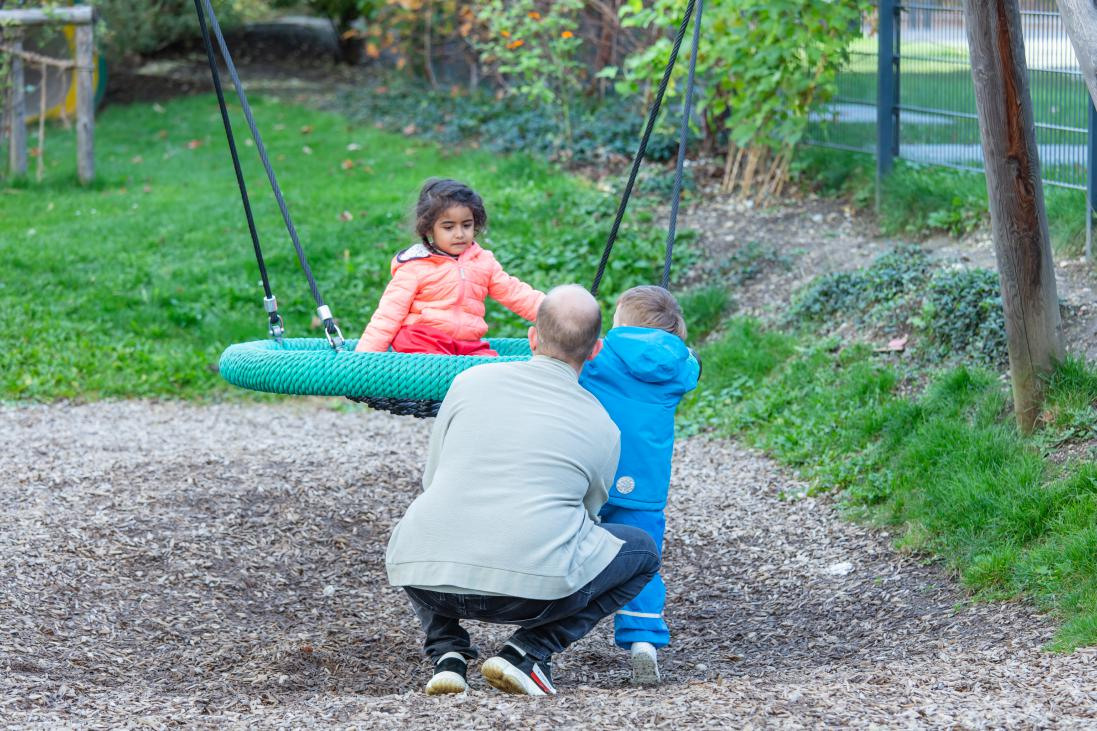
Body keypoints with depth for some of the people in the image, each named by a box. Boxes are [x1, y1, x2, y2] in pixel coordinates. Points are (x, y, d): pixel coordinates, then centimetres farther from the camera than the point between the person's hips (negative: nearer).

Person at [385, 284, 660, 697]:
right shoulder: (603, 429, 10)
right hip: (533, 589, -3)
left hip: (426, 579, 3)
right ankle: (528, 653, 7)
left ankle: (447, 653, 16)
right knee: (641, 552, 23)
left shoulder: (471, 381, 12)